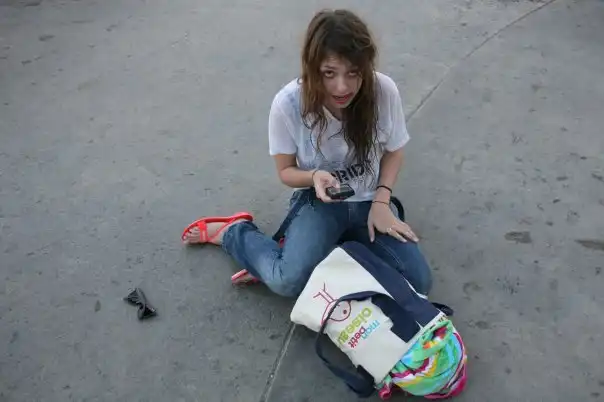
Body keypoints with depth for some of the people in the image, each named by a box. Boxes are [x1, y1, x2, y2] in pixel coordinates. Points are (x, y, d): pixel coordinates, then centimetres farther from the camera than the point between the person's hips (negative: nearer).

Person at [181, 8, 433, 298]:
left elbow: (393, 152, 0)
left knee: (418, 282, -13)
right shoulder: (288, 103, -23)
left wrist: (381, 201, -14)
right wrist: (315, 176, -29)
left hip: (368, 202, 3)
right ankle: (232, 232, 5)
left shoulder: (384, 91, -19)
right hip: (319, 202, -3)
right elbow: (286, 171, -8)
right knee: (290, 282, -26)